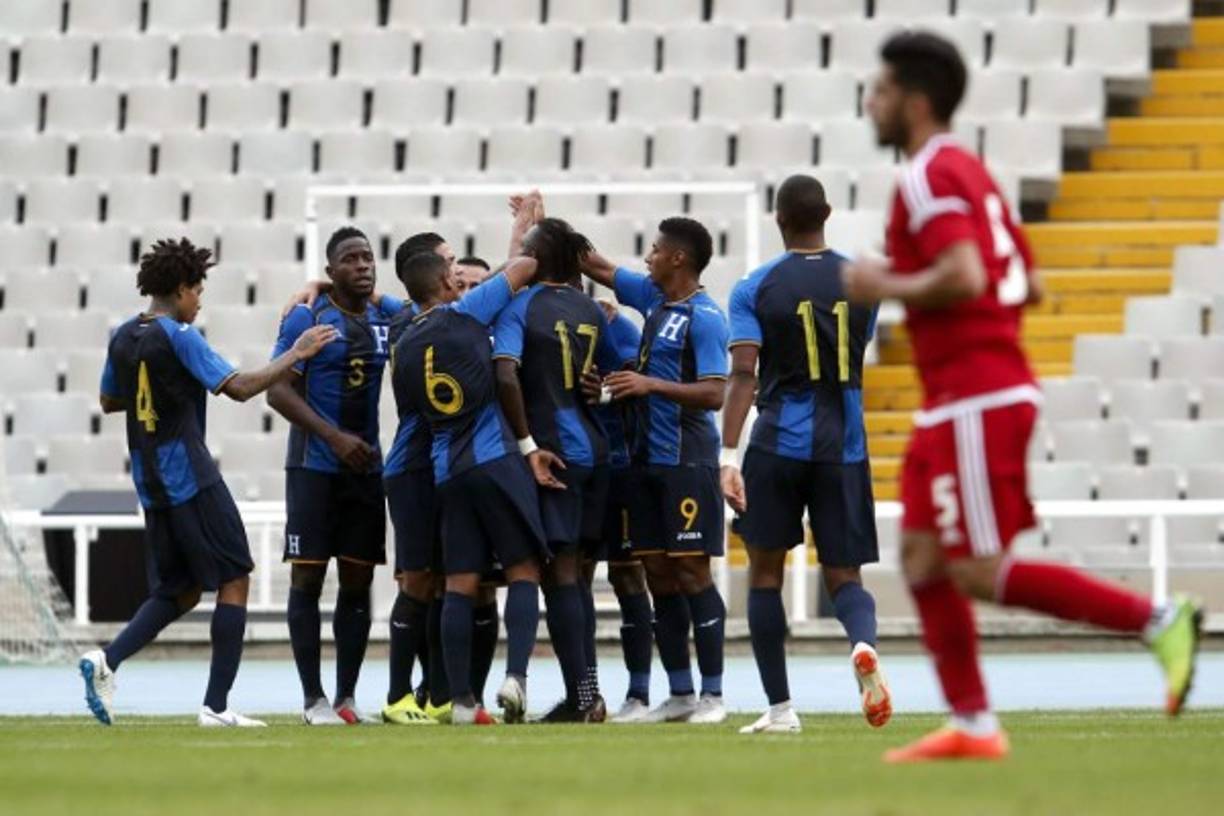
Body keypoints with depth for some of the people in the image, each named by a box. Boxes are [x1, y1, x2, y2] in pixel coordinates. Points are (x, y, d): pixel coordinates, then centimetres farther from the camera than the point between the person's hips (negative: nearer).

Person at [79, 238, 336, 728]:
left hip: (150, 483, 8)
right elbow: (239, 388, -17)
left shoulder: (123, 338, 11)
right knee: (234, 581, 0)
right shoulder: (179, 337, -12)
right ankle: (216, 705, -5)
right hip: (191, 478, -8)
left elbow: (108, 401, 24)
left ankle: (106, 660, -6)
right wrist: (296, 354, -10)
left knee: (179, 590, 16)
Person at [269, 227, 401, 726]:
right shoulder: (306, 319, -5)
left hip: (367, 469, 5)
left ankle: (347, 697, 10)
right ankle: (313, 698, -3)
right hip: (314, 467, -5)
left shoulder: (389, 316, 8)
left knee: (358, 581, 5)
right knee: (307, 578, -5)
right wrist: (334, 437, -19)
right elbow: (279, 390, -10)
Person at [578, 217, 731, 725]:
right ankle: (680, 695, 11)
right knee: (658, 575, 7)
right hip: (648, 459, 8)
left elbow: (714, 394, -18)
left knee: (691, 571, -7)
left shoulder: (705, 317, -11)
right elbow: (599, 269, 24)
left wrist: (652, 384, -22)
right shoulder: (653, 298, 12)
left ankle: (713, 695, -4)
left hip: (687, 463, -8)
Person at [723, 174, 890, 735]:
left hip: (778, 446, -2)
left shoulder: (755, 288, -4)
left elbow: (743, 374, -14)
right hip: (845, 447, 2)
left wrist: (728, 455, -18)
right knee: (843, 576, 6)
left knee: (765, 573, 11)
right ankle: (863, 643, -29)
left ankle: (779, 708, 9)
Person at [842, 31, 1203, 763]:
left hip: (977, 401, -10)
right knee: (922, 558, 8)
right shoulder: (970, 171, 18)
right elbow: (1028, 286, 21)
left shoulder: (931, 176, -13)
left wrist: (883, 287, -12)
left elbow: (963, 277, -27)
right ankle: (973, 725, 5)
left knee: (981, 574, -10)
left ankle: (1158, 620, -11)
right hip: (958, 405, 10)